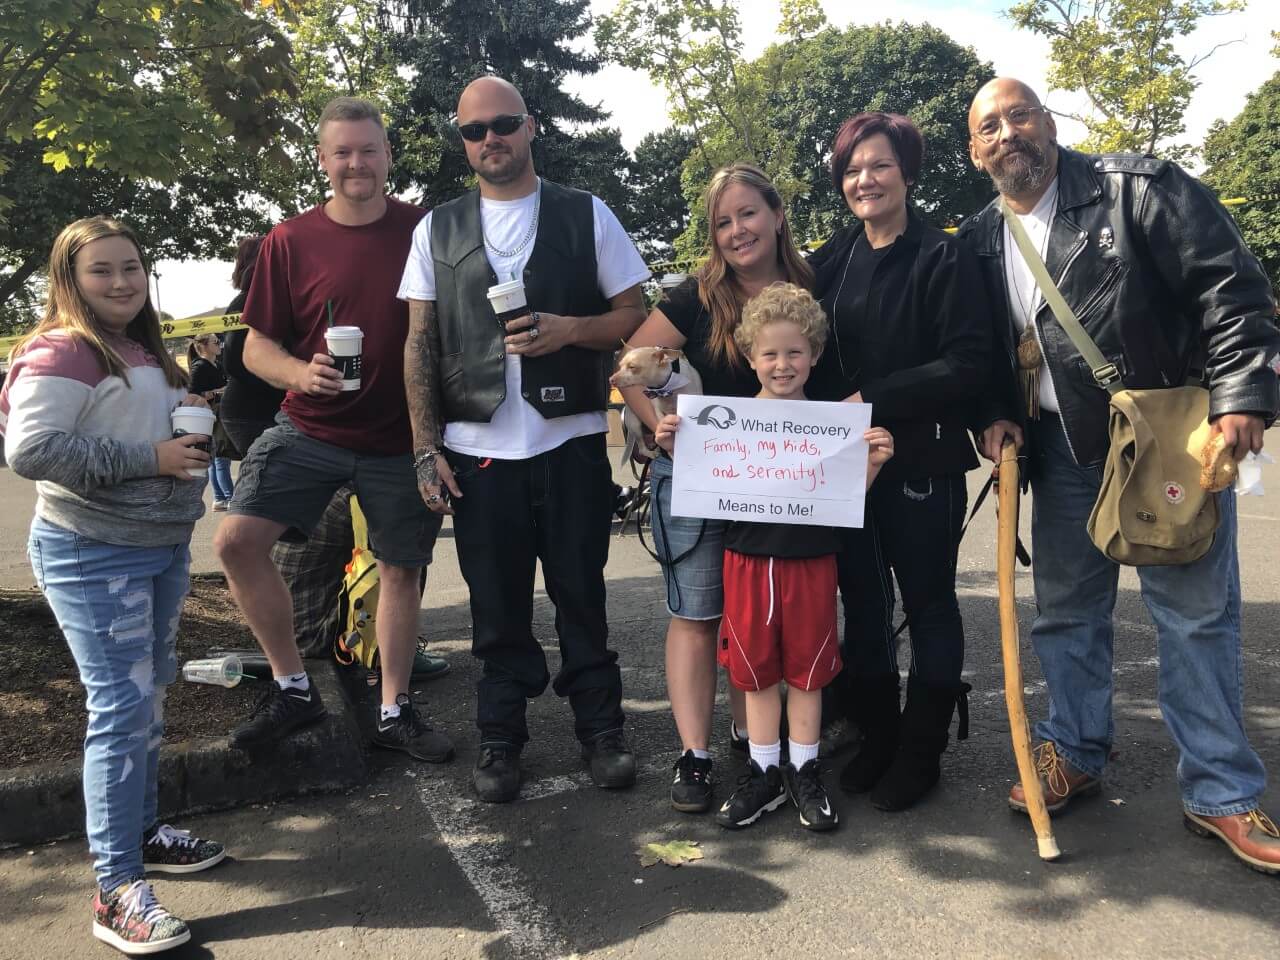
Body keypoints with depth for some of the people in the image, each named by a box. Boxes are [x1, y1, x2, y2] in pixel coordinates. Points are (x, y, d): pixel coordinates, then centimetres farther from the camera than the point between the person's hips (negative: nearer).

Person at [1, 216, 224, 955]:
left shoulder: (146, 352, 13)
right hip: (95, 557, -9)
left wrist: (191, 421, 4)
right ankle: (116, 891, 0)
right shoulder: (61, 352, -14)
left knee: (150, 699, 17)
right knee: (122, 708, -9)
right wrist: (147, 458, -24)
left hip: (164, 547, 9)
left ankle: (142, 830, 33)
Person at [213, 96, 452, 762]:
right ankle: (292, 687, 6)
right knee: (237, 540, -13)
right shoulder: (290, 241, -1)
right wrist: (303, 373, -20)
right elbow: (257, 345, 2)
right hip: (310, 427, 1)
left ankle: (394, 711, 25)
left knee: (400, 568, 8)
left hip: (402, 437, 0)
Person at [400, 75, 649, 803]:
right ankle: (502, 739, 23)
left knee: (581, 593, 8)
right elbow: (420, 343, 7)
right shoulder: (438, 229, 8)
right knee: (497, 605, 9)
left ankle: (601, 728, 22)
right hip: (476, 448, 2)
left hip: (572, 441, -1)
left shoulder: (586, 215, 4)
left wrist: (567, 328, -15)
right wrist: (426, 449, 0)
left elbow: (637, 316, 3)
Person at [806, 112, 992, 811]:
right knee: (861, 600, 13)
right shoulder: (831, 260, 10)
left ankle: (920, 752, 22)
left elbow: (966, 364, -14)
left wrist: (874, 400, -19)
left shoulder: (943, 259, -6)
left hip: (921, 460, -5)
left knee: (928, 602, 8)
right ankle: (875, 738, 29)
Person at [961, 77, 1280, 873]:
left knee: (1197, 613, 2)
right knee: (1066, 612, 13)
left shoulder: (1138, 188, -9)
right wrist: (995, 415, -2)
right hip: (1063, 449, 5)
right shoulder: (981, 241, 6)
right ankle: (1076, 754, 31)